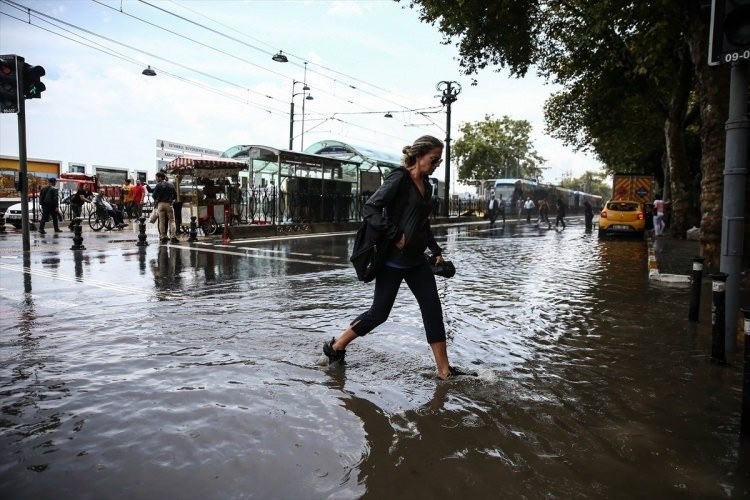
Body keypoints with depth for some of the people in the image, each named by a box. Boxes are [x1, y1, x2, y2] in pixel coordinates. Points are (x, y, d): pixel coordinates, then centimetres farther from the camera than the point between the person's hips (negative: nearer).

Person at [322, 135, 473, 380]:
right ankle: (335, 346, 21)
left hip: (416, 261, 8)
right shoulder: (399, 179, -14)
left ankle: (444, 369, 11)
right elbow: (369, 209, -21)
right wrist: (395, 236, -23)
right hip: (393, 260, -8)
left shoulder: (425, 185, 11)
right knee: (380, 312, 1)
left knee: (433, 309, 4)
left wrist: (436, 251, 15)